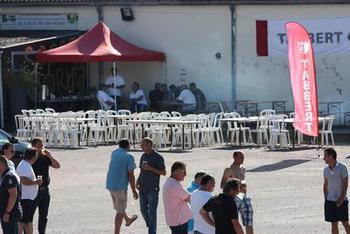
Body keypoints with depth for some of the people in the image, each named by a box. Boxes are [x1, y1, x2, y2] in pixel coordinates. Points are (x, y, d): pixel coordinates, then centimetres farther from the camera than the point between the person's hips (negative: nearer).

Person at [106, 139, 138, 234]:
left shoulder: (114, 153, 7)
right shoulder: (129, 157, -13)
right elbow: (131, 175, -16)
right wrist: (134, 191, -8)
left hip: (110, 185, 7)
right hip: (120, 187, -7)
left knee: (120, 205, 30)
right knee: (120, 212, 1)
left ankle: (128, 220, 55)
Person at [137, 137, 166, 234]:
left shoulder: (158, 157, -8)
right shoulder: (143, 156, 11)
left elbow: (163, 172, -9)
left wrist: (150, 168, -18)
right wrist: (138, 180, 4)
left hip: (153, 189, -7)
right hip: (143, 188, 7)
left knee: (152, 211, -6)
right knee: (143, 210, 11)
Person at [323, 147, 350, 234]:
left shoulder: (342, 167, -10)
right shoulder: (326, 169, 6)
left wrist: (341, 199, -14)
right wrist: (325, 198, 5)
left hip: (341, 200, -5)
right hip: (330, 200, 5)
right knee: (334, 224, 6)